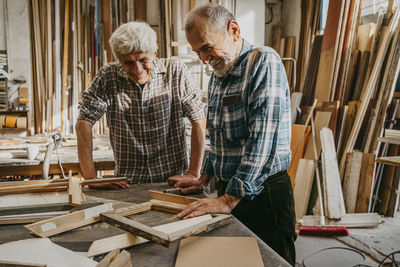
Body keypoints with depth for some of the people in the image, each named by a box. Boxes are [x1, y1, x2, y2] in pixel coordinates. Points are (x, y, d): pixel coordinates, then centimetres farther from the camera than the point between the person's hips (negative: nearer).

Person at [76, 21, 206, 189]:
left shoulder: (175, 71, 0)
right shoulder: (107, 77, 1)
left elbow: (198, 119, 0)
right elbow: (84, 122, 1)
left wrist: (193, 174, -5)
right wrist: (90, 178, -7)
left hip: (173, 180, 0)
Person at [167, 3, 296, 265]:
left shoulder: (264, 62, -16)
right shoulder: (216, 78, 11)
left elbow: (263, 139, -25)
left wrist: (230, 200, -25)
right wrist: (204, 178, 12)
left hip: (264, 193, -7)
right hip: (228, 191, 8)